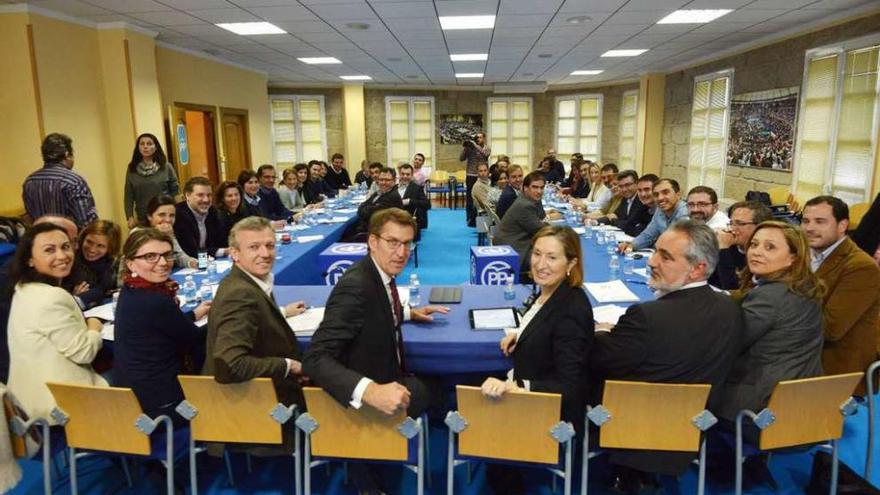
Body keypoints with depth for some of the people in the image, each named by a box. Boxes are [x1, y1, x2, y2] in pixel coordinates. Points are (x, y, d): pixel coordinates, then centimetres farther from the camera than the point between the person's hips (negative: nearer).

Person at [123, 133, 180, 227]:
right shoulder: (132, 169, 5)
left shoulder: (166, 167, 0)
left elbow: (175, 191, 2)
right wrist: (130, 217, -5)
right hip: (142, 219, 1)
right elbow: (128, 196, 4)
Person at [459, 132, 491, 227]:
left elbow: (485, 154, -18)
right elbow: (461, 159, -1)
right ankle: (471, 219, 10)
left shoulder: (487, 148, 5)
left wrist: (475, 145, -19)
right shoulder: (470, 148, 3)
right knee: (470, 198, 3)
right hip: (471, 176, 0)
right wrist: (464, 148, -11)